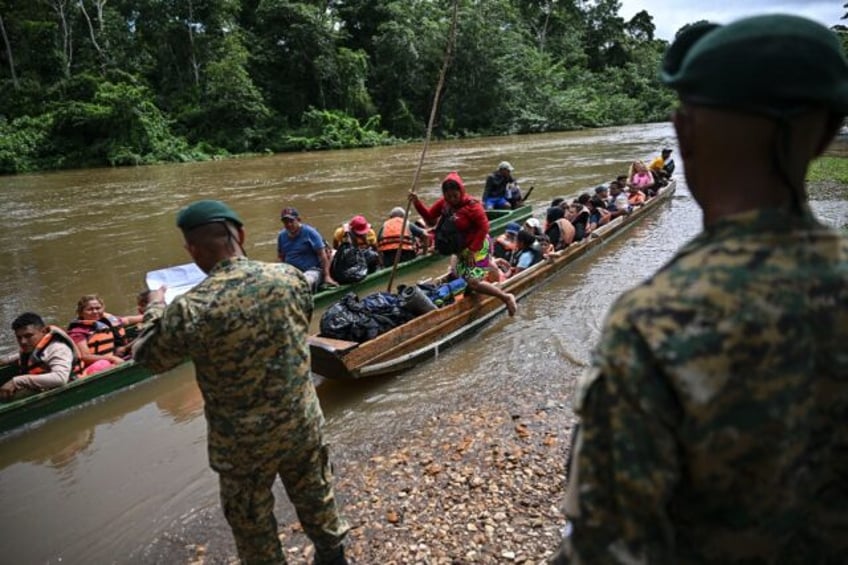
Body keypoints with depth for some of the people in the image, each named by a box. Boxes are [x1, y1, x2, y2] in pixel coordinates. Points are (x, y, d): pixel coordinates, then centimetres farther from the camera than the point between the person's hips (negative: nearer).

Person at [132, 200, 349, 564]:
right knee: (316, 496, 27)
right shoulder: (291, 276, -14)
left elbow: (147, 357, -4)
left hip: (244, 442, -3)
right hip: (303, 422, 4)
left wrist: (155, 307, 13)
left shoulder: (190, 310, -25)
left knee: (252, 523, 22)